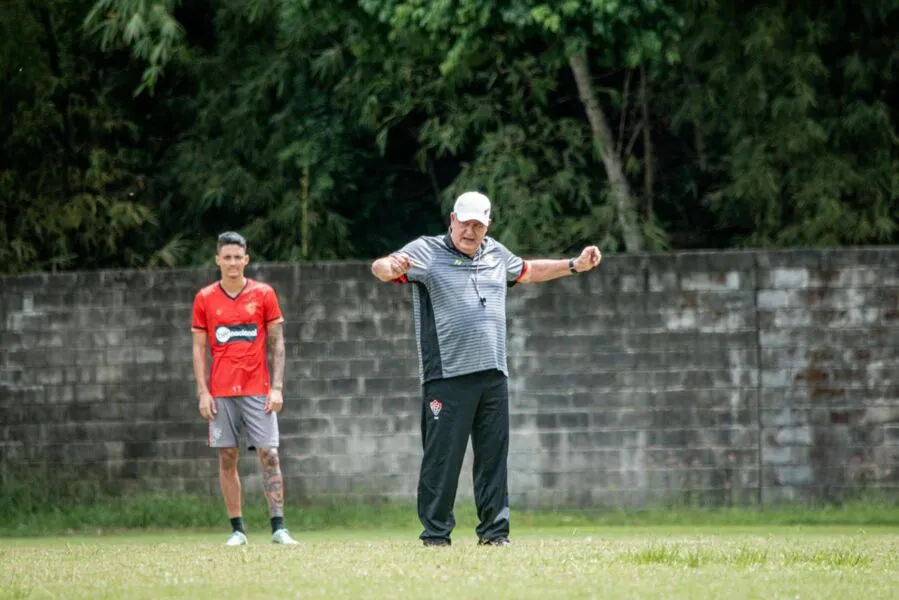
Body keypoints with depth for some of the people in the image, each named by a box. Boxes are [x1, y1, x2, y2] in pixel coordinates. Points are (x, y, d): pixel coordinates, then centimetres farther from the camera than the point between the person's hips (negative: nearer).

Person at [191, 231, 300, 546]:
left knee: (269, 455, -7)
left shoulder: (264, 294, 4)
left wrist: (277, 387, -5)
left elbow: (277, 344, 4)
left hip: (258, 390, -1)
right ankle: (237, 529, 5)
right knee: (227, 459, 1)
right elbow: (199, 348, 8)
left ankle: (279, 528, -9)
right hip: (221, 394, 1)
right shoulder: (205, 299, 6)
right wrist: (203, 392, -1)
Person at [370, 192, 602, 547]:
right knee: (442, 457, -5)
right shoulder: (427, 251, -2)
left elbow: (528, 272, 36)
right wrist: (392, 267, -41)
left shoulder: (496, 254, 17)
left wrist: (574, 266, 31)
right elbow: (380, 267, -17)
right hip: (447, 376, -6)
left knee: (494, 457, 7)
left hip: (493, 376, 6)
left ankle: (494, 531, 13)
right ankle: (435, 534, 1)